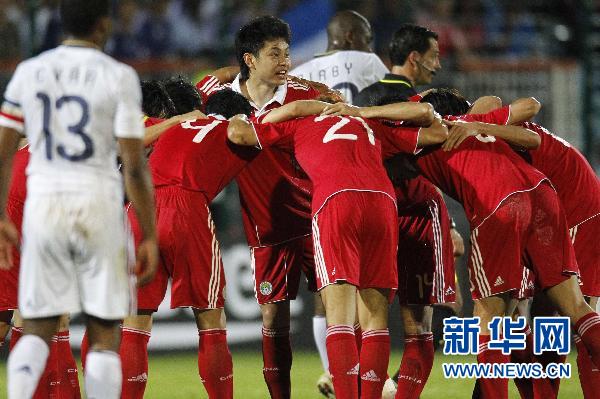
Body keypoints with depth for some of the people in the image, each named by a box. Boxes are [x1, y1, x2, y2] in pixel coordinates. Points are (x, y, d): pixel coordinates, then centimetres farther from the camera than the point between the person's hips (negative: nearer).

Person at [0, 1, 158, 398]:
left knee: (37, 331, 9)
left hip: (43, 207, 3)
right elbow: (135, 166, -9)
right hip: (99, 208, -3)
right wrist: (150, 238, -3)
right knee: (105, 337, 6)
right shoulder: (119, 78, -6)